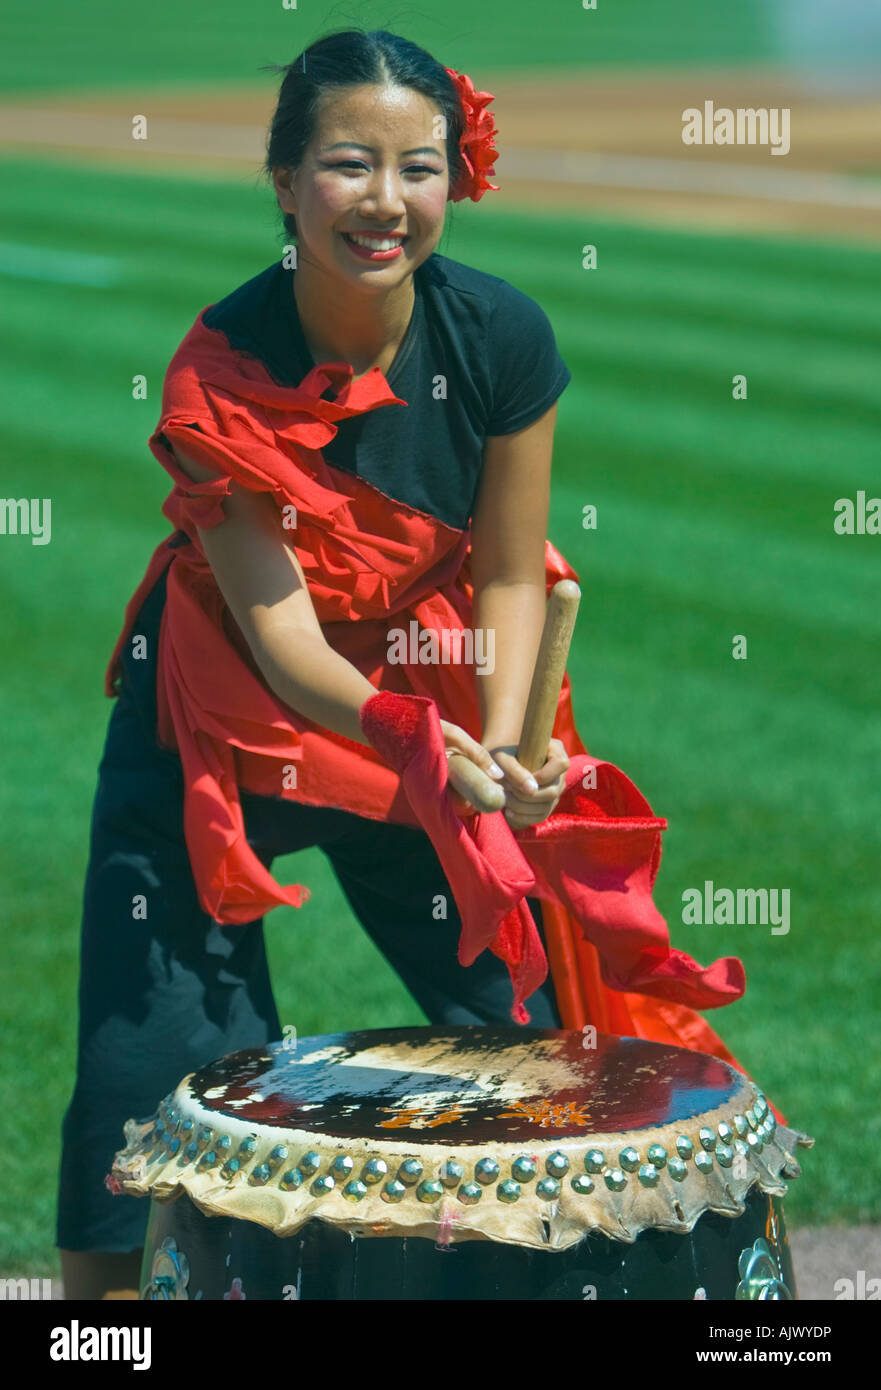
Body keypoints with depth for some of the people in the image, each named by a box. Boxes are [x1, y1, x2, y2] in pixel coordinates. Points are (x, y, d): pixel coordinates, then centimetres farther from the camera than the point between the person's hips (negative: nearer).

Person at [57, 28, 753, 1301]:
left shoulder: (502, 337, -16)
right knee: (160, 1042, -8)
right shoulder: (223, 368, -23)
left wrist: (501, 752, -21)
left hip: (433, 699, 3)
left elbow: (510, 576, -5)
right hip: (224, 713, -3)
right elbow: (277, 634, -24)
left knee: (522, 1012, 0)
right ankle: (108, 1270, 9)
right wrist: (421, 745, -40)